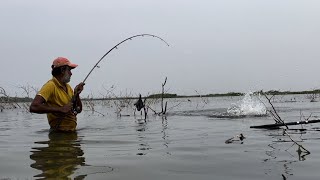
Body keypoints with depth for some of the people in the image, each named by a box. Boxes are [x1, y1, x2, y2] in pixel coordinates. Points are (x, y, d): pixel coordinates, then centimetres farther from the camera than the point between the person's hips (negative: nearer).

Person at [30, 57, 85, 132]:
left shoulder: (68, 87, 13)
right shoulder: (50, 85, -12)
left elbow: (79, 110, 15)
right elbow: (33, 107, -26)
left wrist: (76, 94, -2)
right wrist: (60, 109, -26)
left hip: (71, 131, 7)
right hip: (60, 132, -7)